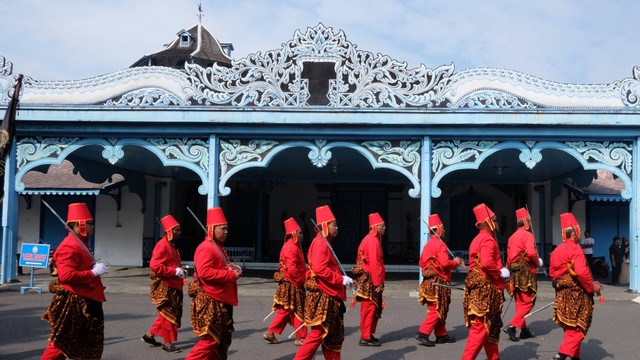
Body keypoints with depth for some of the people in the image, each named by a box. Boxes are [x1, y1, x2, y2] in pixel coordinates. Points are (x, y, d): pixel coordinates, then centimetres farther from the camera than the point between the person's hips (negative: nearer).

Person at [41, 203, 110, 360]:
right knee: (62, 342, 0)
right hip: (73, 302, -11)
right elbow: (66, 275, -30)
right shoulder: (69, 247, -19)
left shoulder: (80, 243, 14)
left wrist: (95, 266, 10)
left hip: (85, 301, 11)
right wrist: (94, 272, -25)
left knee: (91, 342, 14)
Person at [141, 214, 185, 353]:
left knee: (171, 313, 15)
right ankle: (168, 343, 10)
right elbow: (155, 265, -25)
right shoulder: (162, 245, -16)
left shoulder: (172, 245, 14)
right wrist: (175, 272, -22)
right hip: (164, 286, -10)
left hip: (173, 285, 10)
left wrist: (180, 271, 5)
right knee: (168, 314, -1)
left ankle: (149, 335, 26)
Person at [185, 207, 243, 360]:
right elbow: (204, 273, -28)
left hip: (220, 301, 11)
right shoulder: (206, 248, -16)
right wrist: (231, 275, -23)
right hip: (209, 302, -11)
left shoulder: (218, 248, 18)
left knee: (223, 339, 14)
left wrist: (233, 269, 10)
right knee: (211, 339, -10)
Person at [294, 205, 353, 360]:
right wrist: (341, 279, -20)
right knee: (319, 333, -6)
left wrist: (343, 279, 8)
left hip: (329, 296, 10)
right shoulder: (320, 243, -13)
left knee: (334, 334, 13)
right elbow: (319, 268, -25)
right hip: (323, 297, -10)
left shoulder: (325, 243, 18)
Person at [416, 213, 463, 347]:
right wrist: (455, 262, -6)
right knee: (437, 310, -5)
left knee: (440, 310, 16)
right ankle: (423, 333, -10)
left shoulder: (427, 245, 13)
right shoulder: (440, 245, -15)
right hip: (438, 282, -9)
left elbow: (422, 262, 18)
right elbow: (445, 263, -23)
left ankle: (441, 335, 22)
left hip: (428, 281, 9)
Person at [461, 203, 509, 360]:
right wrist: (500, 273, -12)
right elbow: (487, 263, -28)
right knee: (481, 327, -9)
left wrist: (499, 271, 8)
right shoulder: (488, 239, -14)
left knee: (492, 325, 18)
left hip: (480, 289, 10)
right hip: (485, 289, -10)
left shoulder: (478, 239, 18)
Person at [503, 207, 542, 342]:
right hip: (526, 273, -8)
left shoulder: (512, 237, 14)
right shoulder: (527, 235, -10)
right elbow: (531, 252, -23)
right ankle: (512, 326, -16)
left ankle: (524, 330, 18)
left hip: (514, 273, 8)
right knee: (528, 302, -4)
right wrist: (537, 263, -6)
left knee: (520, 302, 13)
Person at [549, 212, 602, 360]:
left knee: (569, 328, 17)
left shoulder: (556, 251, 9)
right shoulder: (575, 249, -16)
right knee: (577, 328, -3)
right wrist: (592, 287, -15)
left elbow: (552, 272, 14)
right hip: (577, 294, -8)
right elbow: (582, 272, -26)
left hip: (562, 294, 8)